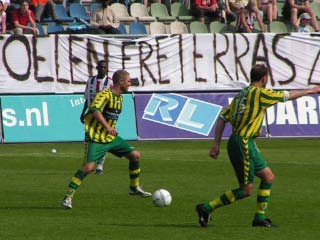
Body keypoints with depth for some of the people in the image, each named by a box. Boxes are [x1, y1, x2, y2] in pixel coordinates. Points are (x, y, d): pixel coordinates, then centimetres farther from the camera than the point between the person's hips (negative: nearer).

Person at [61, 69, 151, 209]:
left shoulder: (120, 97, 13)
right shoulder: (105, 94, -15)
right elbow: (95, 110, -31)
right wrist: (107, 126, -39)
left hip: (111, 137, 8)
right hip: (96, 138, -8)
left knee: (135, 155, 5)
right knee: (89, 167, -21)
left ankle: (134, 188, 23)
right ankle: (68, 196, -14)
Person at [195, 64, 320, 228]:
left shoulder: (241, 95, 14)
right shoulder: (259, 93, -10)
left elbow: (222, 118, 12)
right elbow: (288, 96, -1)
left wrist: (216, 144, 12)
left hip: (236, 142, 9)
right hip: (243, 144, -9)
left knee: (268, 177, 11)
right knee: (246, 190, -5)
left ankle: (260, 217, 12)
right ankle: (207, 208, -4)